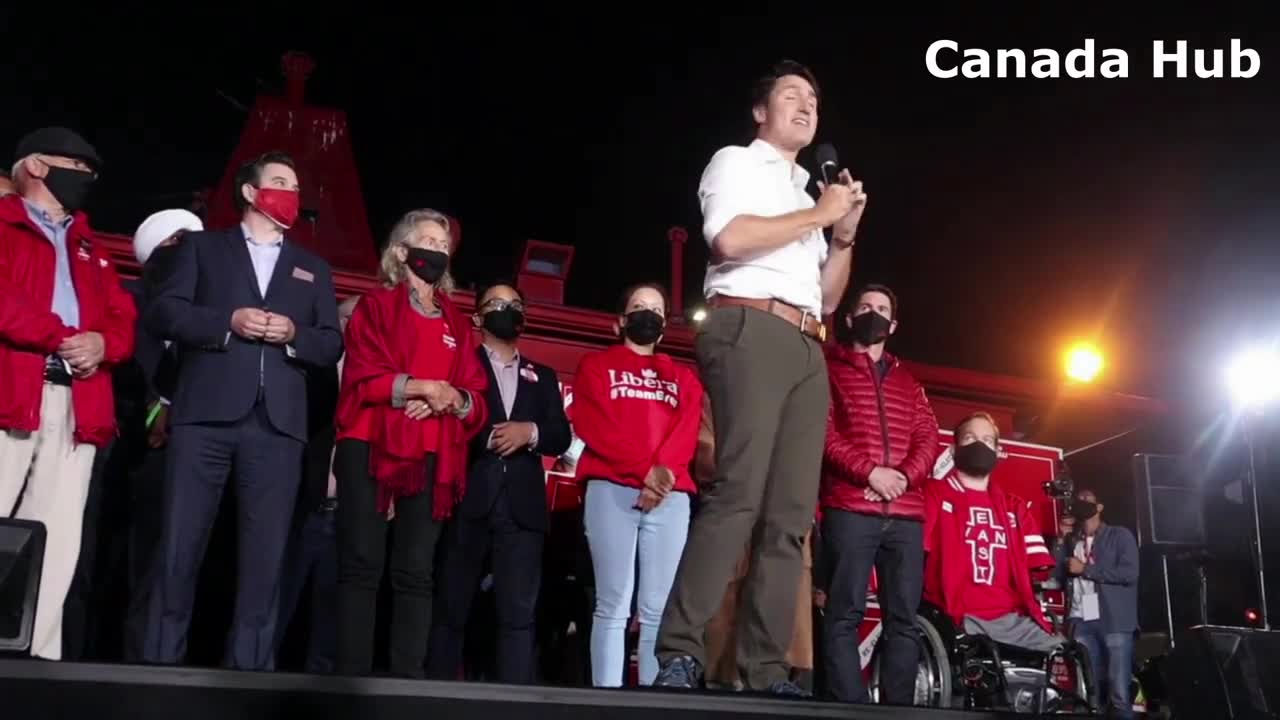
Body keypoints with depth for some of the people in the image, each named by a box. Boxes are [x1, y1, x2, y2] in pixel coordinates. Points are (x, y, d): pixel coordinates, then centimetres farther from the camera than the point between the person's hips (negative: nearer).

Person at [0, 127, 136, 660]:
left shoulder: (88, 247, 29)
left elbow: (124, 319, 18)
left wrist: (101, 343, -3)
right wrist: (61, 337, -9)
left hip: (79, 404, 5)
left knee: (57, 538, 0)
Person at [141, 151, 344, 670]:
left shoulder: (313, 269, 23)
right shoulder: (202, 246, 17)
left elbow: (332, 345, 15)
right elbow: (161, 312, 4)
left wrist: (294, 333, -5)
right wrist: (227, 321, -10)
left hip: (277, 422, 2)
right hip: (205, 414, -2)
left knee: (266, 553, -3)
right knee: (181, 544, -3)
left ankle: (250, 664, 1)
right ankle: (161, 658, 6)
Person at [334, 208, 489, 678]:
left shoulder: (457, 323, 22)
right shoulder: (376, 305, 9)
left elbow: (478, 398, 13)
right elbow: (362, 376, -5)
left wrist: (455, 399, -7)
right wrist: (418, 386, -13)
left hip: (434, 459, 4)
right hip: (373, 448, -3)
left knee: (417, 571, -1)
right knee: (362, 564, -7)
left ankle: (409, 677, -1)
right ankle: (351, 675, -6)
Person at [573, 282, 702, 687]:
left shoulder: (683, 377, 25)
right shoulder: (596, 366, 17)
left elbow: (688, 430, 8)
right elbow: (592, 423, 1)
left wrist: (665, 472, -13)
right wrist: (644, 470, -12)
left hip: (670, 497, 3)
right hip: (612, 490, -2)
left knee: (659, 608, -3)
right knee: (614, 604, -9)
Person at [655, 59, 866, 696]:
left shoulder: (807, 193, 31)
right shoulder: (735, 162, 10)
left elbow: (828, 298, 27)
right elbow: (728, 238, -12)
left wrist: (845, 234, 12)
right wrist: (818, 215, -2)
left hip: (807, 349, 8)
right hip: (750, 330, -8)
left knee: (790, 514, -2)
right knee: (738, 494, -22)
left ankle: (765, 670, -4)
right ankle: (681, 652, -23)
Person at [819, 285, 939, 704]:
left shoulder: (908, 382, 25)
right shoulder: (829, 369, 11)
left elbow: (928, 437, 14)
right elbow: (822, 432, -1)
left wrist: (905, 476, -6)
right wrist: (870, 471, -14)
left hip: (905, 515, 5)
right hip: (850, 509, -4)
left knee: (903, 618, 1)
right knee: (845, 614, -8)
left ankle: (898, 708, 4)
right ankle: (849, 707, -9)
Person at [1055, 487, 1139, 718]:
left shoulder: (1120, 535, 8)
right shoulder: (1070, 541, 20)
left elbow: (1129, 573, -7)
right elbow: (1057, 578, 11)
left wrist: (1086, 569, -5)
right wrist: (1062, 542, 6)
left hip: (1114, 622, -3)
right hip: (1081, 623, 3)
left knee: (1119, 695, -9)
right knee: (1088, 695, 0)